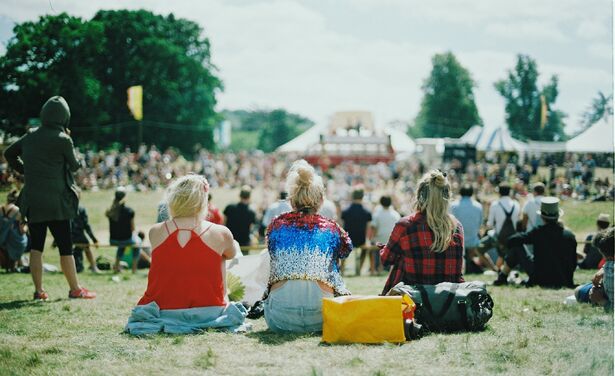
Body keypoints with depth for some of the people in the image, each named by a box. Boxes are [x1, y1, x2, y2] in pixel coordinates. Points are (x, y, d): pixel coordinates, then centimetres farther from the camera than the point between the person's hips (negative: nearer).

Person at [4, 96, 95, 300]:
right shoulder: (62, 140, -11)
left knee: (36, 246, 10)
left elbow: (9, 153, 18)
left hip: (32, 201, 5)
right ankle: (75, 289, 8)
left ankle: (38, 290, 11)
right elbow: (75, 166, 2)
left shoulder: (30, 136, 6)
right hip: (56, 201, -5)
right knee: (65, 247, 2)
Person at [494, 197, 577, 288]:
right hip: (563, 281, 4)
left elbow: (512, 240, -13)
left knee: (516, 247, 8)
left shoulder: (538, 233, -14)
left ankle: (502, 278, 23)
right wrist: (567, 279, 18)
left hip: (540, 279, -4)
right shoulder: (570, 236, -6)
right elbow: (573, 262, 2)